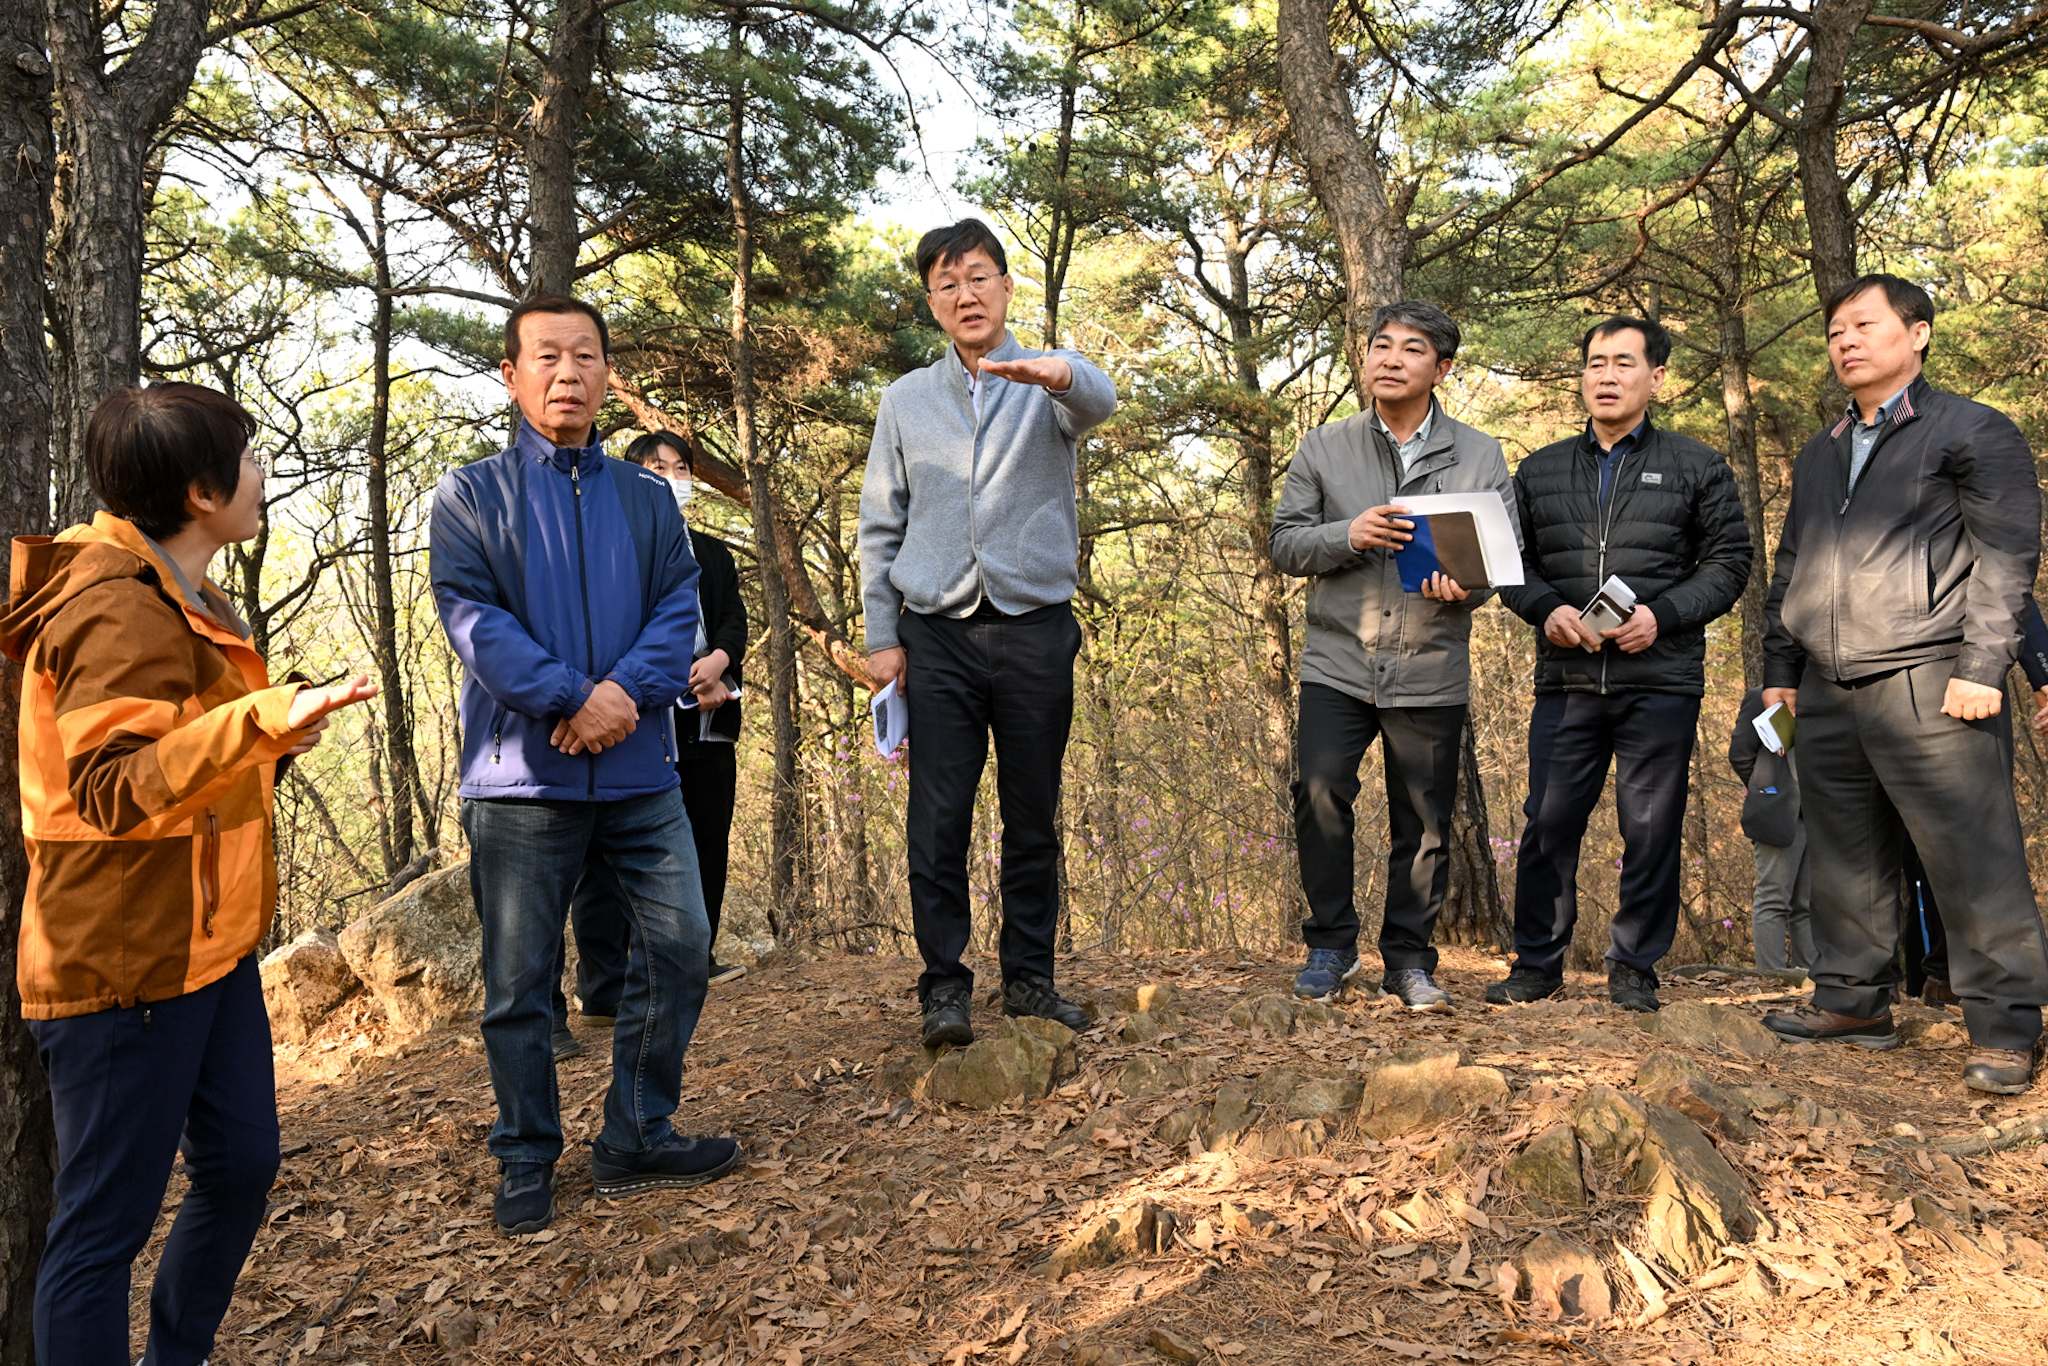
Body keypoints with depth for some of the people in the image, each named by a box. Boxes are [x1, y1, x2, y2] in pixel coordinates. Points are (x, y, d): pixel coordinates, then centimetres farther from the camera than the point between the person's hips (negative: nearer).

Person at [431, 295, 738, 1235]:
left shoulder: (647, 497, 13)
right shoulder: (472, 495, 4)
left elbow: (679, 610, 2)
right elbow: (472, 618, -9)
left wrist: (626, 689, -16)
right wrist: (570, 697, -20)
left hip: (638, 770, 3)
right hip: (521, 776, -3)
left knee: (680, 947, 3)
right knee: (519, 981, 5)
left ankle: (636, 1139, 21)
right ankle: (525, 1160, 22)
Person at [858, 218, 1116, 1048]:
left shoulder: (1051, 384, 7)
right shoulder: (906, 400, 13)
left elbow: (1099, 401, -19)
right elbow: (880, 526, 11)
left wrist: (1061, 372, -44)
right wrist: (882, 637, 2)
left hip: (1036, 629, 0)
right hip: (938, 635, 1)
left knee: (1034, 817, 6)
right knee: (938, 819, -2)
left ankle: (1030, 977, 18)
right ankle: (944, 985, 7)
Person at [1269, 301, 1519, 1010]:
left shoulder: (1482, 457, 8)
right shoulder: (1323, 448, 8)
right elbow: (1285, 543, 4)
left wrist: (1465, 586, -17)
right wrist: (1348, 536, -16)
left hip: (1433, 672, 1)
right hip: (1338, 663, 0)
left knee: (1424, 822, 5)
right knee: (1319, 792, -15)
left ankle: (1409, 960, 22)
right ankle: (1330, 944, 5)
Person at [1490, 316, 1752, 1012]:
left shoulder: (1697, 467, 9)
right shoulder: (1540, 471, 15)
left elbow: (1729, 562, 5)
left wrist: (1662, 616, -11)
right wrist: (1547, 610, -6)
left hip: (1662, 679, -1)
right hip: (1566, 679, 2)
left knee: (1651, 828, 2)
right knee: (1549, 821, 2)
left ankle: (1635, 967, 16)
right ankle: (1538, 962, 15)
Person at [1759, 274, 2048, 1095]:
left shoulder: (1972, 432, 3)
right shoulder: (1818, 456, 23)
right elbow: (1789, 571, 24)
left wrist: (1982, 670, -14)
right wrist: (1780, 671, 16)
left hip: (1929, 687, -6)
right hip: (1830, 695, 6)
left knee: (1972, 861, -5)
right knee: (1844, 861, 9)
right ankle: (1853, 1002, 19)